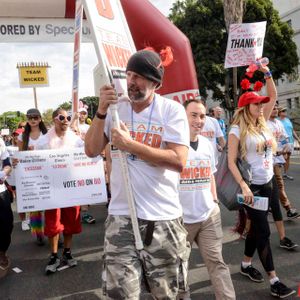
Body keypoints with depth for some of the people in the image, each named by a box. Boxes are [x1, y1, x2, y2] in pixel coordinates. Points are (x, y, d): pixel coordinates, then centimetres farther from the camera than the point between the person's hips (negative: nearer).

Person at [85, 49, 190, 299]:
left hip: (163, 217, -1)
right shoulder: (116, 107, 5)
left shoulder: (172, 110, -6)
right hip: (121, 216, 2)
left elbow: (178, 161, -16)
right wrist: (101, 111, -10)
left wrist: (130, 144, -18)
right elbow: (92, 150, 2)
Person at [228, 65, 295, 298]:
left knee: (257, 228, 16)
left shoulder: (262, 122, 8)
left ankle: (246, 265, 32)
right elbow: (231, 162, -13)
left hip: (267, 184, 7)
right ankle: (274, 281, 2)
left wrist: (267, 73, 3)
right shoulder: (237, 130, -11)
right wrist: (243, 186, -22)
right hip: (252, 187, -7)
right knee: (263, 231, -5)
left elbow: (273, 96, 13)